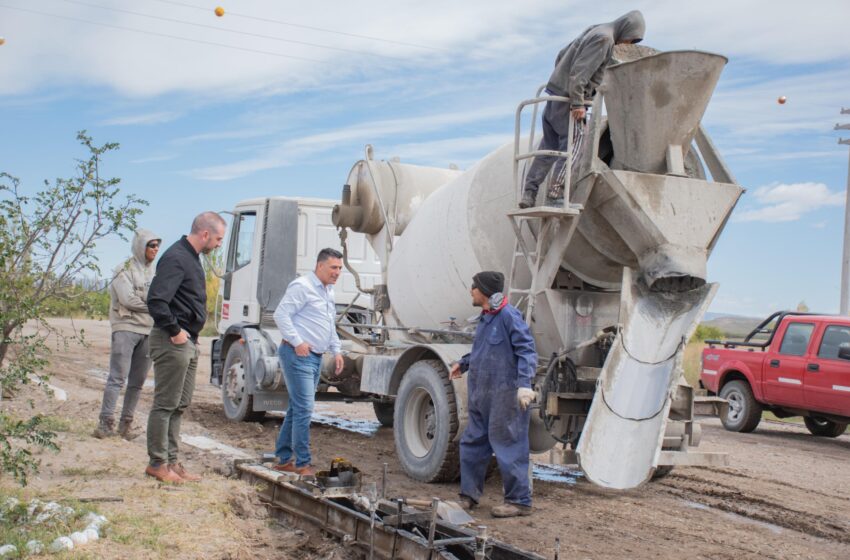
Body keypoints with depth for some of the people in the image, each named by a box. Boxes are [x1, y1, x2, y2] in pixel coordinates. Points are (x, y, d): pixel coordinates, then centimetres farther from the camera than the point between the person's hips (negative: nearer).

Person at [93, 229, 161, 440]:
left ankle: (126, 423, 13)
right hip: (126, 328, -6)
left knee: (138, 381, 6)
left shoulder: (155, 271, 16)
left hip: (149, 330, 6)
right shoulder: (125, 270, -3)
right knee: (118, 377, -11)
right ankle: (106, 422, -8)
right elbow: (128, 299, -13)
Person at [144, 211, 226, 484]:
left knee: (179, 405, 14)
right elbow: (156, 300, -26)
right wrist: (174, 331, -19)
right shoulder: (176, 258, -16)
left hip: (188, 342, 10)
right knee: (166, 404, -2)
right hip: (173, 342, -10)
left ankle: (171, 461, 21)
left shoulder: (191, 258, 16)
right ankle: (157, 463, 6)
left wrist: (191, 334, 13)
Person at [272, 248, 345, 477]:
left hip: (316, 357, 9)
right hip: (298, 355, -9)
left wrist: (336, 350, 18)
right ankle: (303, 464, -6)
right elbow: (281, 315, -16)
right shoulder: (302, 286, -10)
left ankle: (284, 459, 20)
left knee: (297, 409, 13)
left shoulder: (328, 292, 19)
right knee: (304, 409, -11)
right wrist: (297, 342, -19)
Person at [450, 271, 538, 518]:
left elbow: (527, 351, -19)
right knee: (472, 444, 15)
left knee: (508, 448, -2)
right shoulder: (485, 318, 14)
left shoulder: (509, 316, -14)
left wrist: (524, 383, -27)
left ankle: (519, 501, 8)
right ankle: (469, 496, 27)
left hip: (505, 396, -10)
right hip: (481, 396, 10)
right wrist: (463, 363, 23)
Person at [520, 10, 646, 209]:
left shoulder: (594, 31, 17)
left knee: (548, 147, 8)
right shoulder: (604, 38, -12)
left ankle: (529, 193, 3)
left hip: (555, 95, 9)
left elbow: (562, 55, 22)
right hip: (568, 98, -9)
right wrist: (578, 103, -23)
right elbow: (580, 71, -22)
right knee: (573, 145, -5)